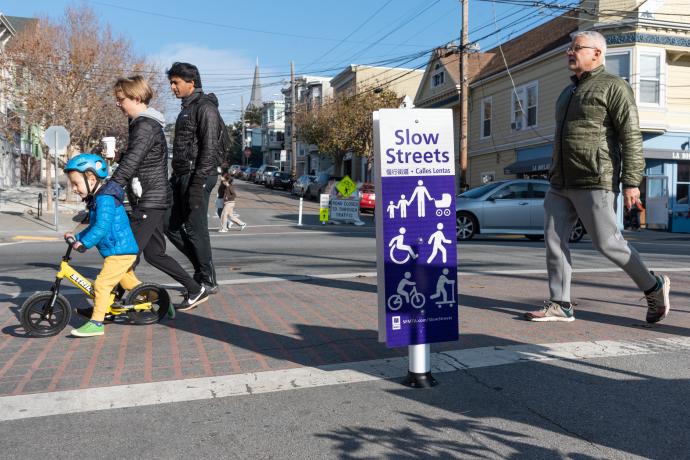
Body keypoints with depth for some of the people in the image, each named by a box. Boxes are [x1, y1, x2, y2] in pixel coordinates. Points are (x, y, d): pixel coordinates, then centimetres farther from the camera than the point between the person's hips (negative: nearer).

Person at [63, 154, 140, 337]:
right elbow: (94, 226, 22)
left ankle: (96, 323, -12)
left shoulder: (105, 199, -19)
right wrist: (77, 236, 11)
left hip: (120, 252, -11)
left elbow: (102, 227, -30)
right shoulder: (96, 199, 15)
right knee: (130, 283, 23)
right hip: (123, 250, 11)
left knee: (102, 284, -14)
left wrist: (84, 242, -31)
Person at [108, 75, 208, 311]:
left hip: (149, 201, -10)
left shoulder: (146, 126, -15)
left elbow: (130, 162, -25)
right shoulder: (146, 123, 17)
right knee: (154, 253, 13)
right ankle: (196, 290, 18)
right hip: (154, 198, 10)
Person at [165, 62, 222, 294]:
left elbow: (209, 148, -19)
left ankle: (208, 281, 6)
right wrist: (175, 178, 22)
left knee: (195, 229, -5)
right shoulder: (186, 109, 21)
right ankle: (202, 268, 21)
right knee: (172, 226, 10)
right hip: (182, 177, 10)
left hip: (197, 176, -10)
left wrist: (198, 183, -24)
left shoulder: (205, 108, -10)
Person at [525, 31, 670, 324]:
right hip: (560, 185, 8)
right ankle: (560, 305, 4)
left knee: (607, 242, -4)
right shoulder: (568, 93, 21)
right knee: (554, 240, -1)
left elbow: (631, 137, -10)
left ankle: (654, 288, 17)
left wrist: (631, 181, -17)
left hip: (594, 183, -8)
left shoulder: (613, 87, -3)